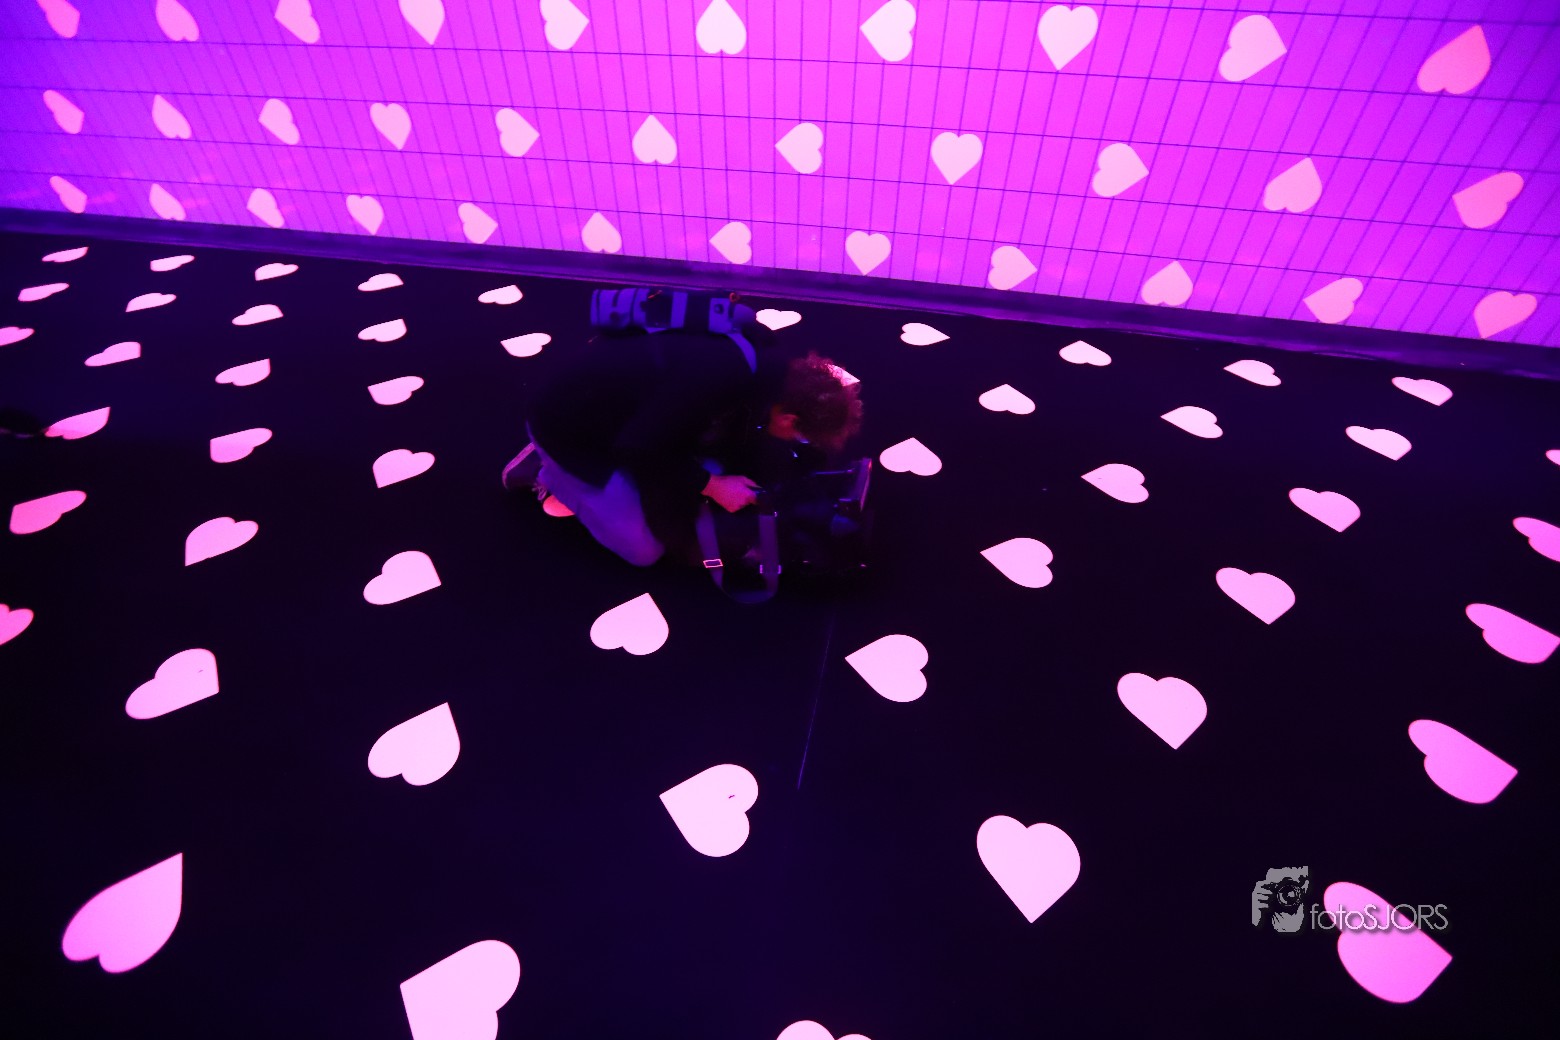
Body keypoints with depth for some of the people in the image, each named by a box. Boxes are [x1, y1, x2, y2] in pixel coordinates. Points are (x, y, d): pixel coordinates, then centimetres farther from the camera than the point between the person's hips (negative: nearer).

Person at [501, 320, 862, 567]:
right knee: (645, 549, -5)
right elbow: (637, 448, -31)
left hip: (623, 407, 8)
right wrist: (712, 485, -23)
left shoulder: (768, 355, -14)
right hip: (571, 424, -7)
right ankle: (549, 470, 9)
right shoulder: (712, 381, -40)